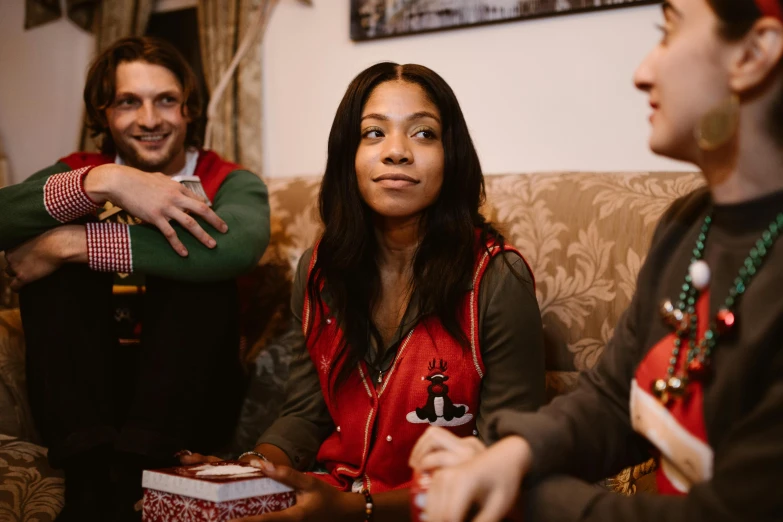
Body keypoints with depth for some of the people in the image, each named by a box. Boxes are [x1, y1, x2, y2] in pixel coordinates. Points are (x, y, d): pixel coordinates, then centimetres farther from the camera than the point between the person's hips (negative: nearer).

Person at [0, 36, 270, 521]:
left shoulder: (229, 183, 1)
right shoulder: (80, 170, 8)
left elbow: (238, 246, -28)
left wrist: (75, 244, -25)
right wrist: (102, 182, -30)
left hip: (183, 396, -2)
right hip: (84, 392, 2)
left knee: (200, 268, -24)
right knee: (52, 256, -17)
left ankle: (129, 477, -31)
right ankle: (90, 472, -30)